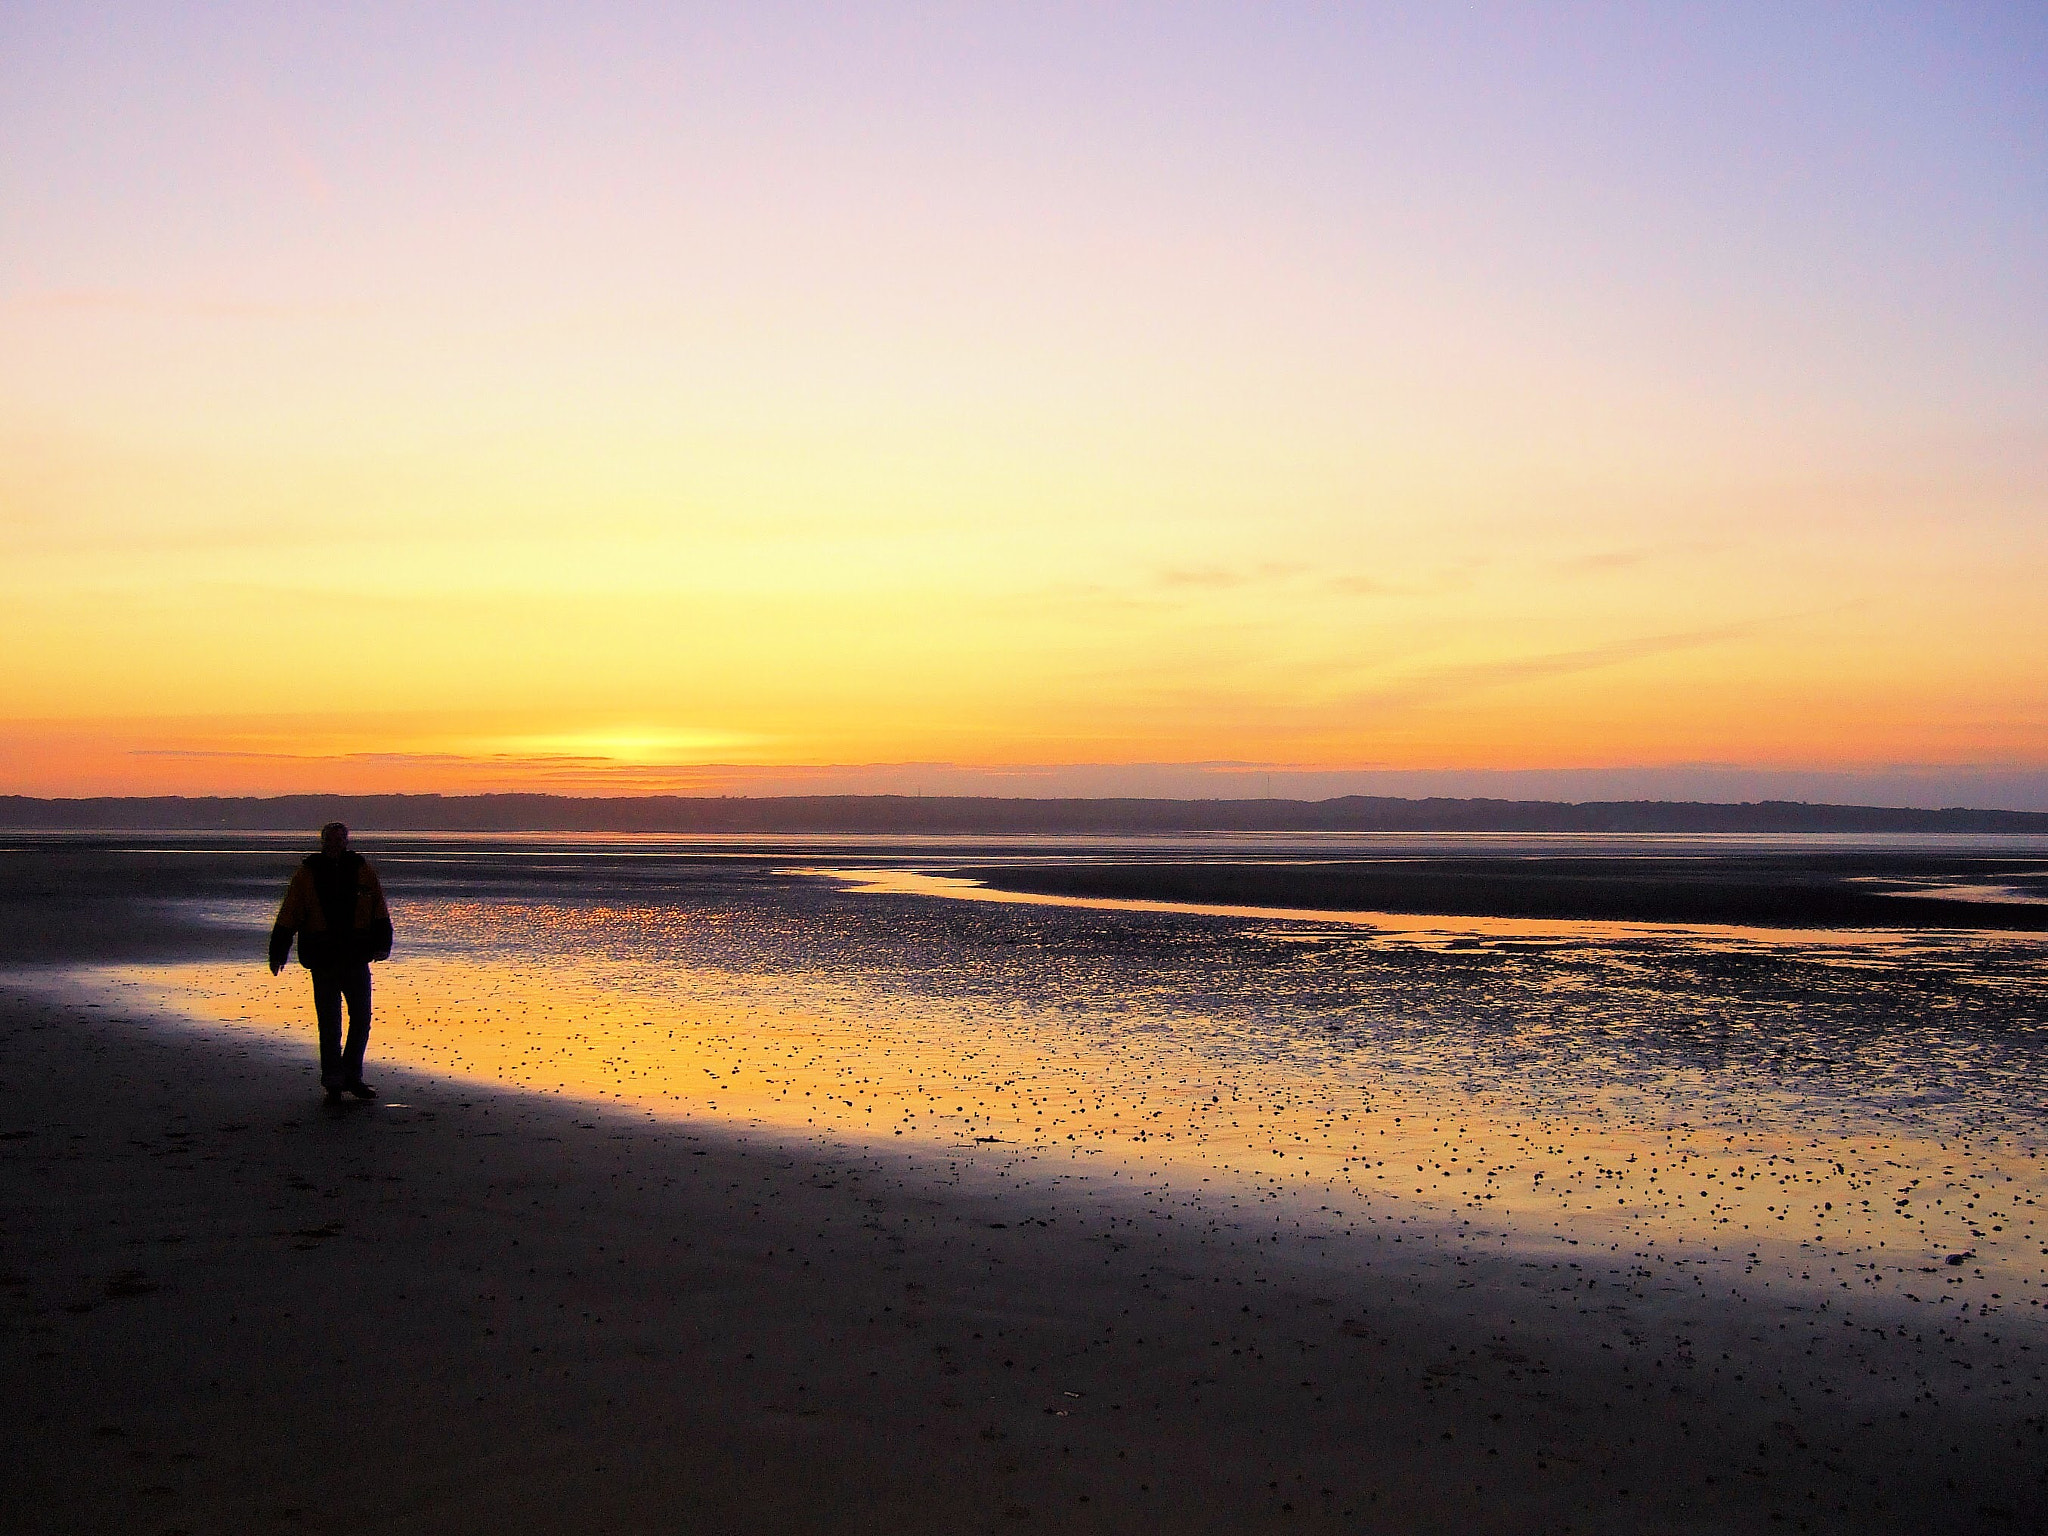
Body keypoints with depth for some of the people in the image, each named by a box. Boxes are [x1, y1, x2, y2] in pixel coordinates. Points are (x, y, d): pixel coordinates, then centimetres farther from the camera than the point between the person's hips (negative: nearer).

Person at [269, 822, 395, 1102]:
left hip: (357, 959, 2)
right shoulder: (306, 874, 1)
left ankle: (352, 1076, 21)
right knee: (329, 1023, 2)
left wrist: (382, 944, -6)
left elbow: (380, 912, 5)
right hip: (323, 961, -2)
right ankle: (333, 1082, 10)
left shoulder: (363, 871, 5)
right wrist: (278, 954, -1)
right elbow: (287, 917, 2)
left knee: (361, 1018, 6)